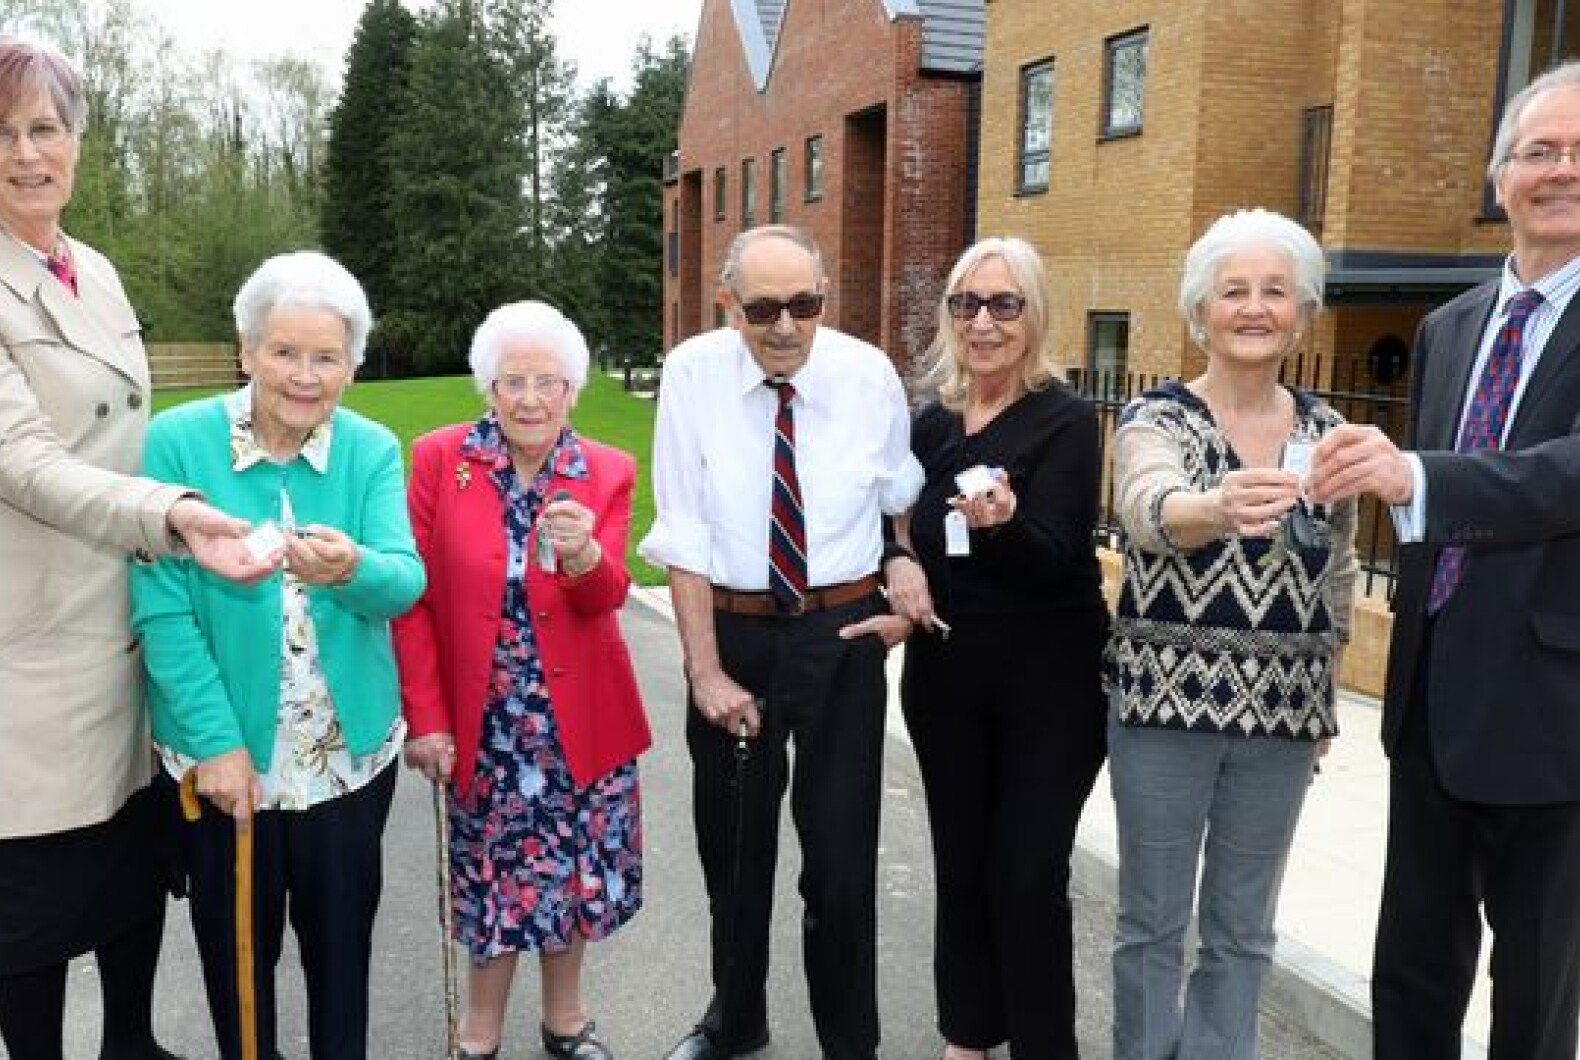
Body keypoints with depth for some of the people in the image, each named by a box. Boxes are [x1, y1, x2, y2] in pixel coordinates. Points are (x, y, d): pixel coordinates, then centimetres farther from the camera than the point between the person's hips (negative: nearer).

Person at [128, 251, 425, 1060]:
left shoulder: (373, 452, -5)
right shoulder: (177, 441, -12)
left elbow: (405, 583, -17)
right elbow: (161, 609, -14)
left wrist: (353, 572, -40)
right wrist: (215, 741, -18)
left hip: (350, 751, 2)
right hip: (225, 753, -1)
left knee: (342, 935, 19)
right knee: (236, 943, 19)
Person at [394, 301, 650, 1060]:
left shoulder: (608, 473, -4)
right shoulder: (437, 459, -8)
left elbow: (606, 597, -16)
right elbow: (413, 600, -7)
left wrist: (584, 555, -38)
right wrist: (425, 718, -10)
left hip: (578, 716, 2)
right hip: (481, 719, -1)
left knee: (573, 871, 15)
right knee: (494, 875, 12)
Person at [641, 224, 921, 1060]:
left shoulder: (869, 373, -6)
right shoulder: (692, 373, -8)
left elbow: (905, 500, 11)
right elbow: (684, 538, -9)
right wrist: (705, 670, -12)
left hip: (843, 634, 0)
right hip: (731, 628, 1)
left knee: (841, 852, 5)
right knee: (732, 843, 17)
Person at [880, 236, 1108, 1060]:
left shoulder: (1065, 421, -11)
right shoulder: (932, 421, 4)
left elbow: (1052, 560, -19)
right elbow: (898, 520, 16)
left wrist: (1001, 522, -39)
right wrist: (899, 560, -6)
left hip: (1049, 681, -5)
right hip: (944, 671, 5)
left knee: (1027, 875, -1)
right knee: (960, 863, 14)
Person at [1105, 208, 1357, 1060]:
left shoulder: (1326, 431, 5)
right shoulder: (1155, 417, -8)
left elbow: (1338, 576, 13)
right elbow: (1149, 510, -30)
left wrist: (1324, 698, 15)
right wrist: (1219, 507, -51)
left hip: (1281, 710, 3)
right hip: (1166, 699, -3)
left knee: (1242, 930, 15)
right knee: (1153, 920, 10)